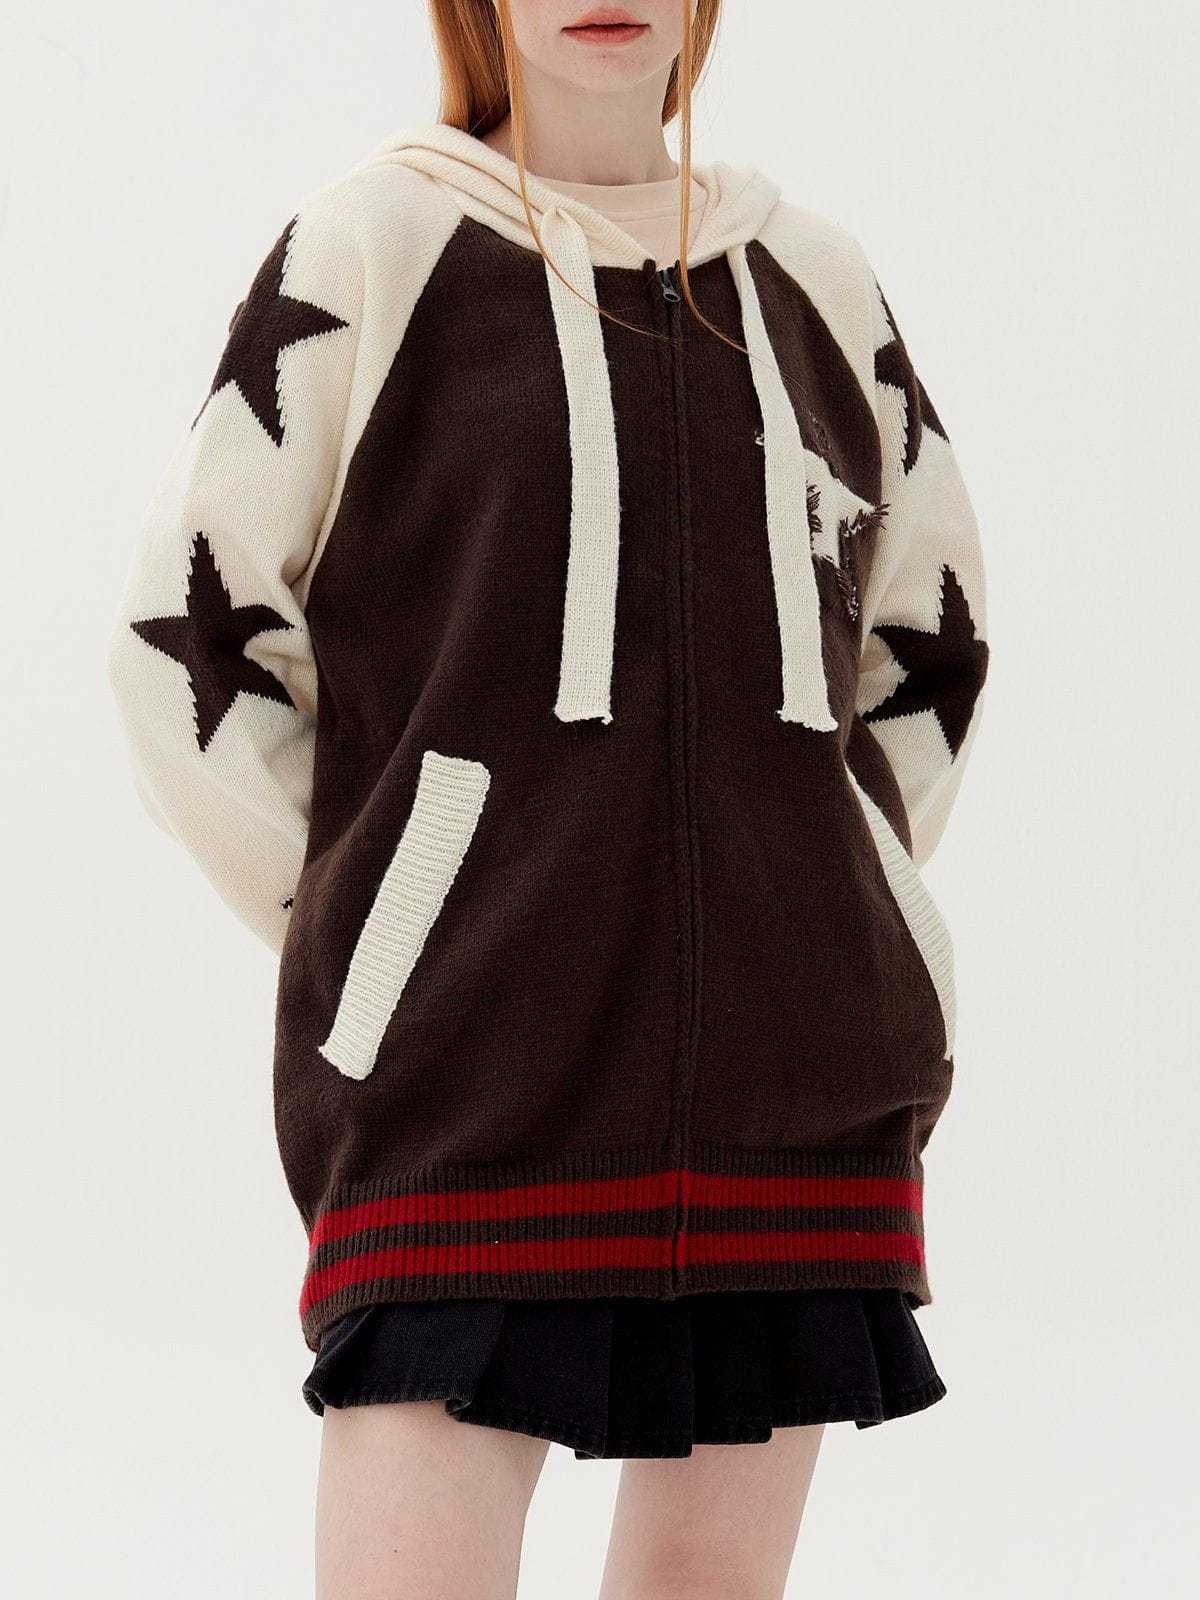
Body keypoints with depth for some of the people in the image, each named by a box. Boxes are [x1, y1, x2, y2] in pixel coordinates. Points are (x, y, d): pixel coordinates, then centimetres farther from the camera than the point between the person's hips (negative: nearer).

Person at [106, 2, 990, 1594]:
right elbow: (188, 646, 2)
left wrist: (838, 917, 15)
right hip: (473, 1075, -4)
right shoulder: (367, 251, 1)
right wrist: (366, 946, 0)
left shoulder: (814, 281, 13)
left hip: (795, 1077, 4)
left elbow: (929, 640, 25)